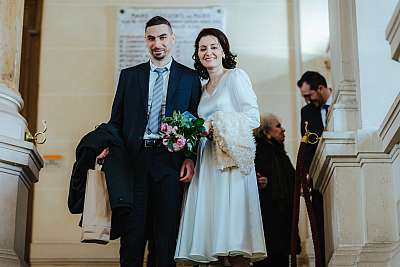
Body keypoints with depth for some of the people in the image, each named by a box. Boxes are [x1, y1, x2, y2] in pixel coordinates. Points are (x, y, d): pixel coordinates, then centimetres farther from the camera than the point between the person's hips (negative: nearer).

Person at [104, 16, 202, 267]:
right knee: (133, 230, 0)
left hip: (171, 161, -1)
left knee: (166, 234, 1)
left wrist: (191, 158, -7)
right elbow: (117, 119, 13)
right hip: (135, 161, 1)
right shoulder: (129, 75, 15)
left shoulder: (190, 77, 10)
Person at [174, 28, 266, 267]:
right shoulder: (203, 88, 22)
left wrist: (214, 125, -11)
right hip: (207, 162, 6)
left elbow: (253, 118, -6)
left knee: (234, 242, -12)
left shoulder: (236, 76, 2)